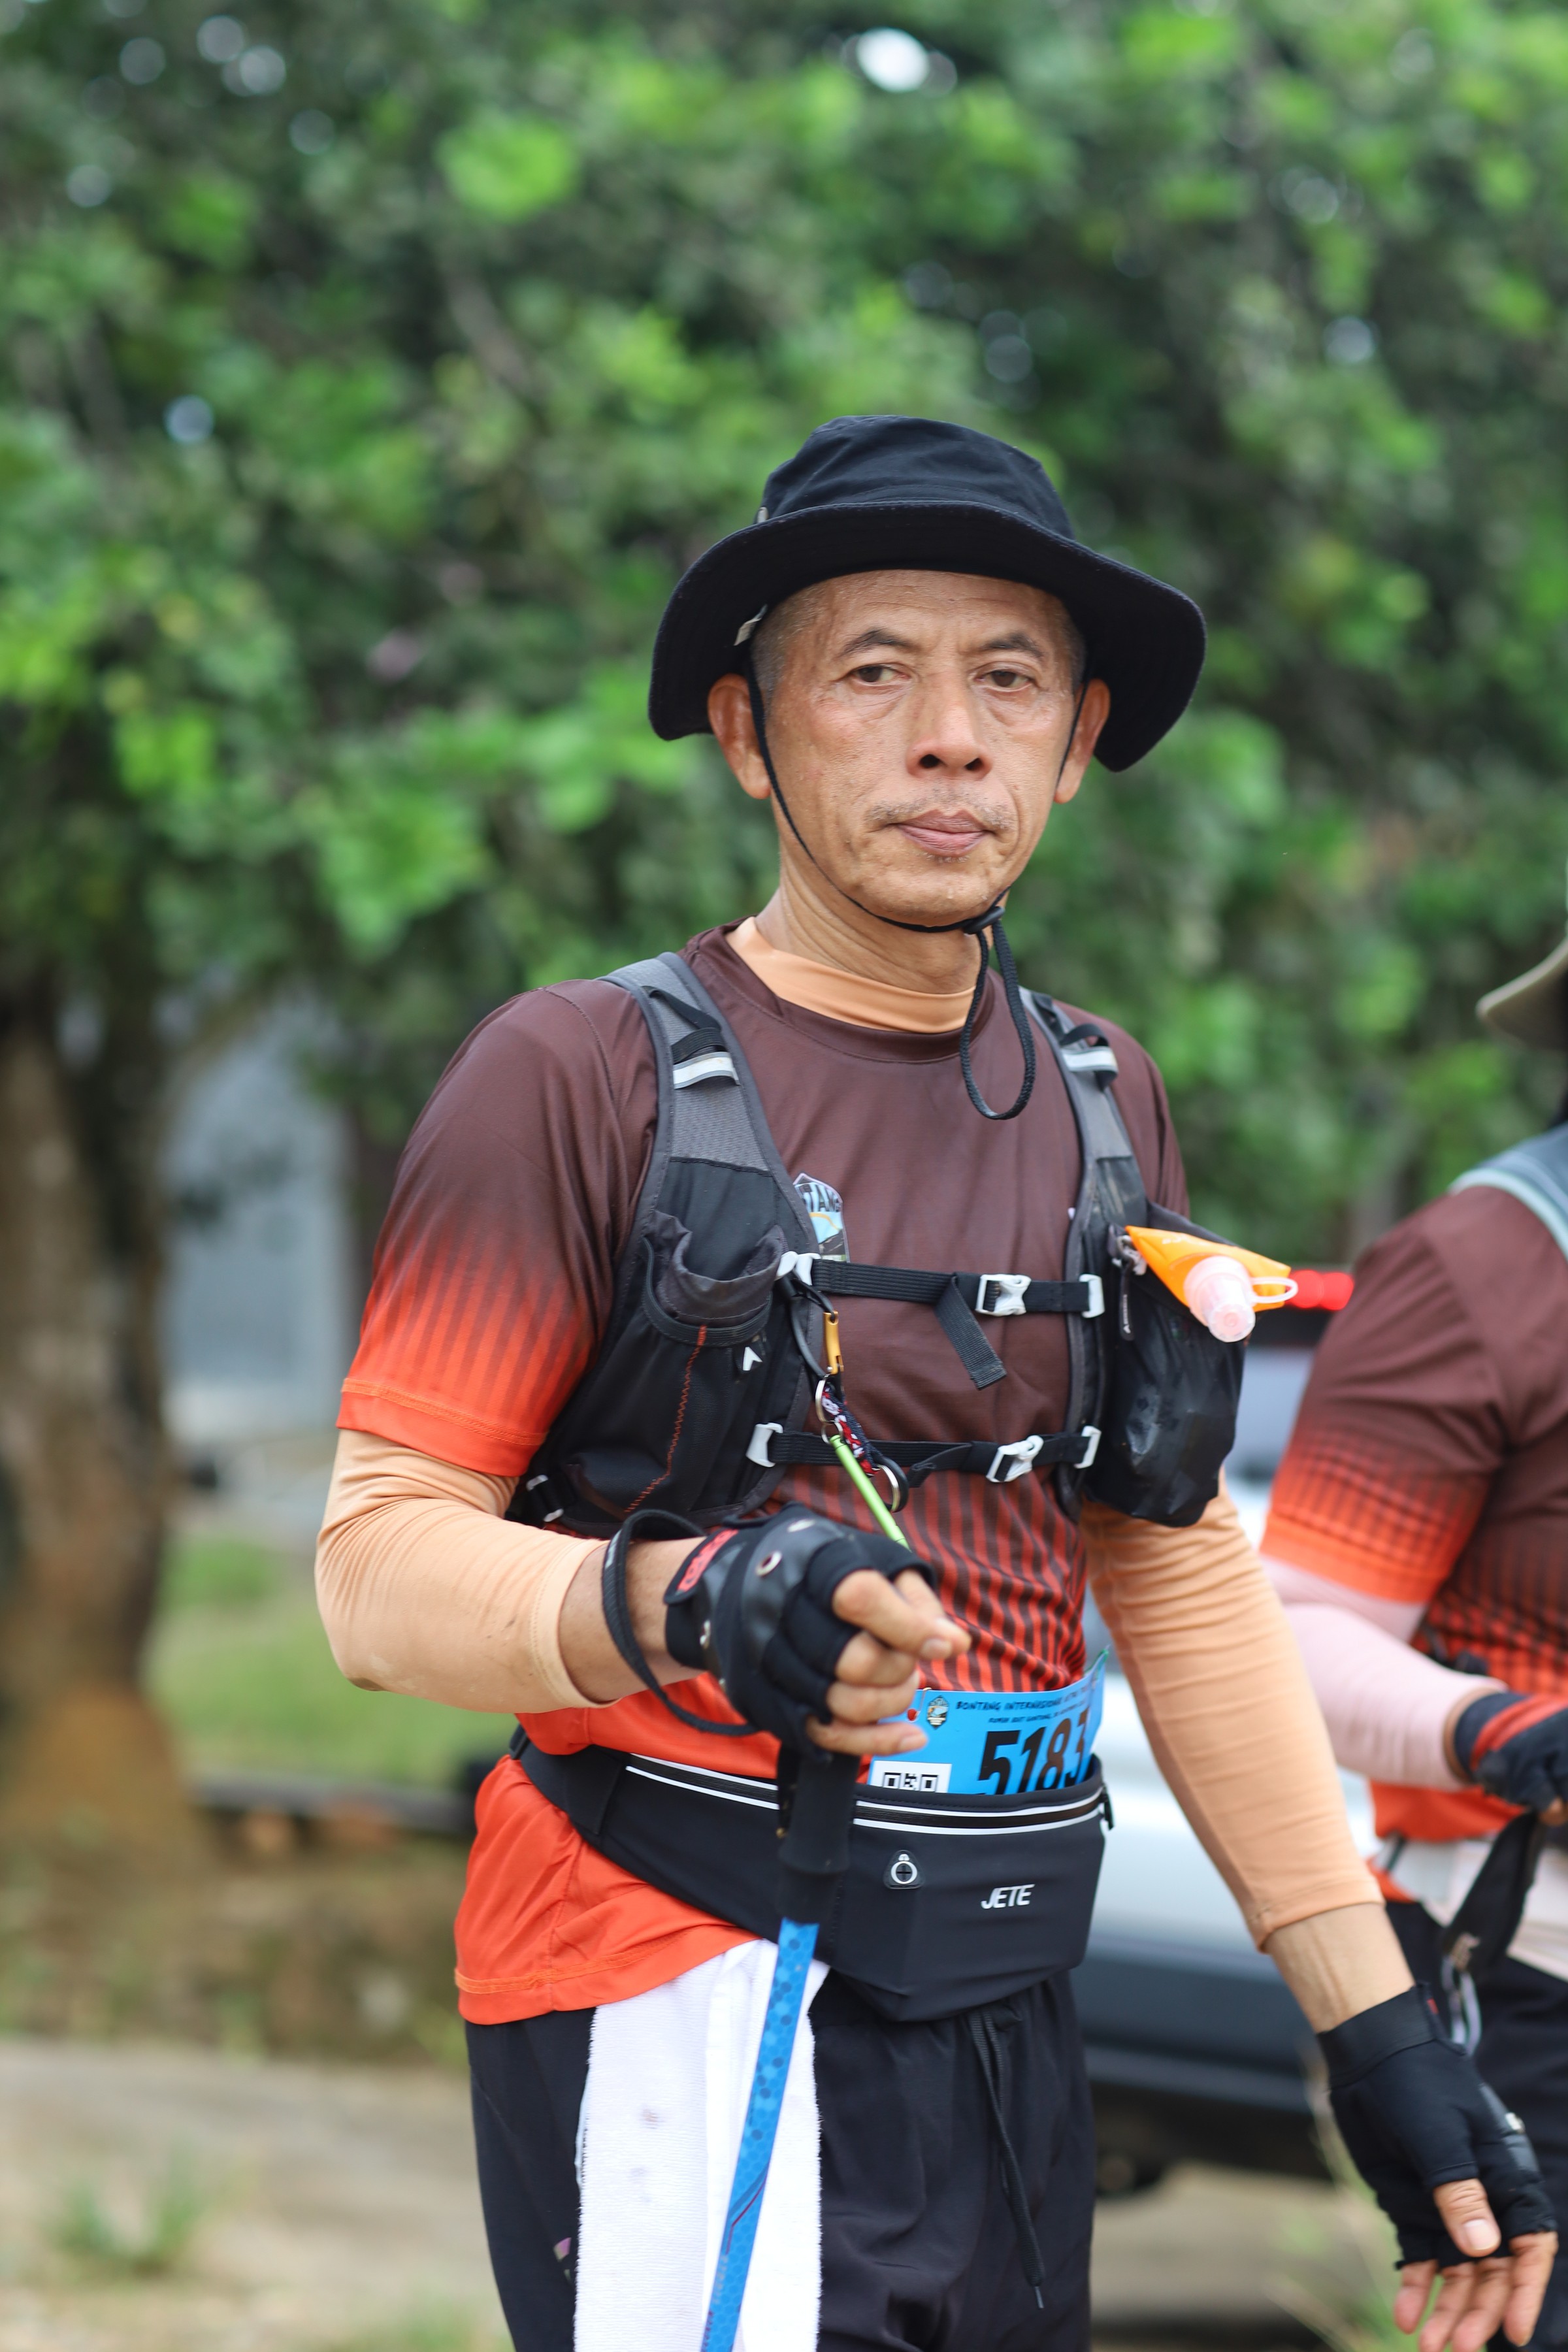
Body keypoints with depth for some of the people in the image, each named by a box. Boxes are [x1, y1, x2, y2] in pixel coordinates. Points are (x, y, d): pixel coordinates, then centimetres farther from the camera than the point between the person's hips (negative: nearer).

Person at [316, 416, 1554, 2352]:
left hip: (1002, 2031, 6)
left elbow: (1183, 1578, 16)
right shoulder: (582, 1079, -5)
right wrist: (688, 1605, -29)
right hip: (683, 2027, -6)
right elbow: (383, 1569, -9)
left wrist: (1380, 2033, 12)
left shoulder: (1101, 1106, 13)